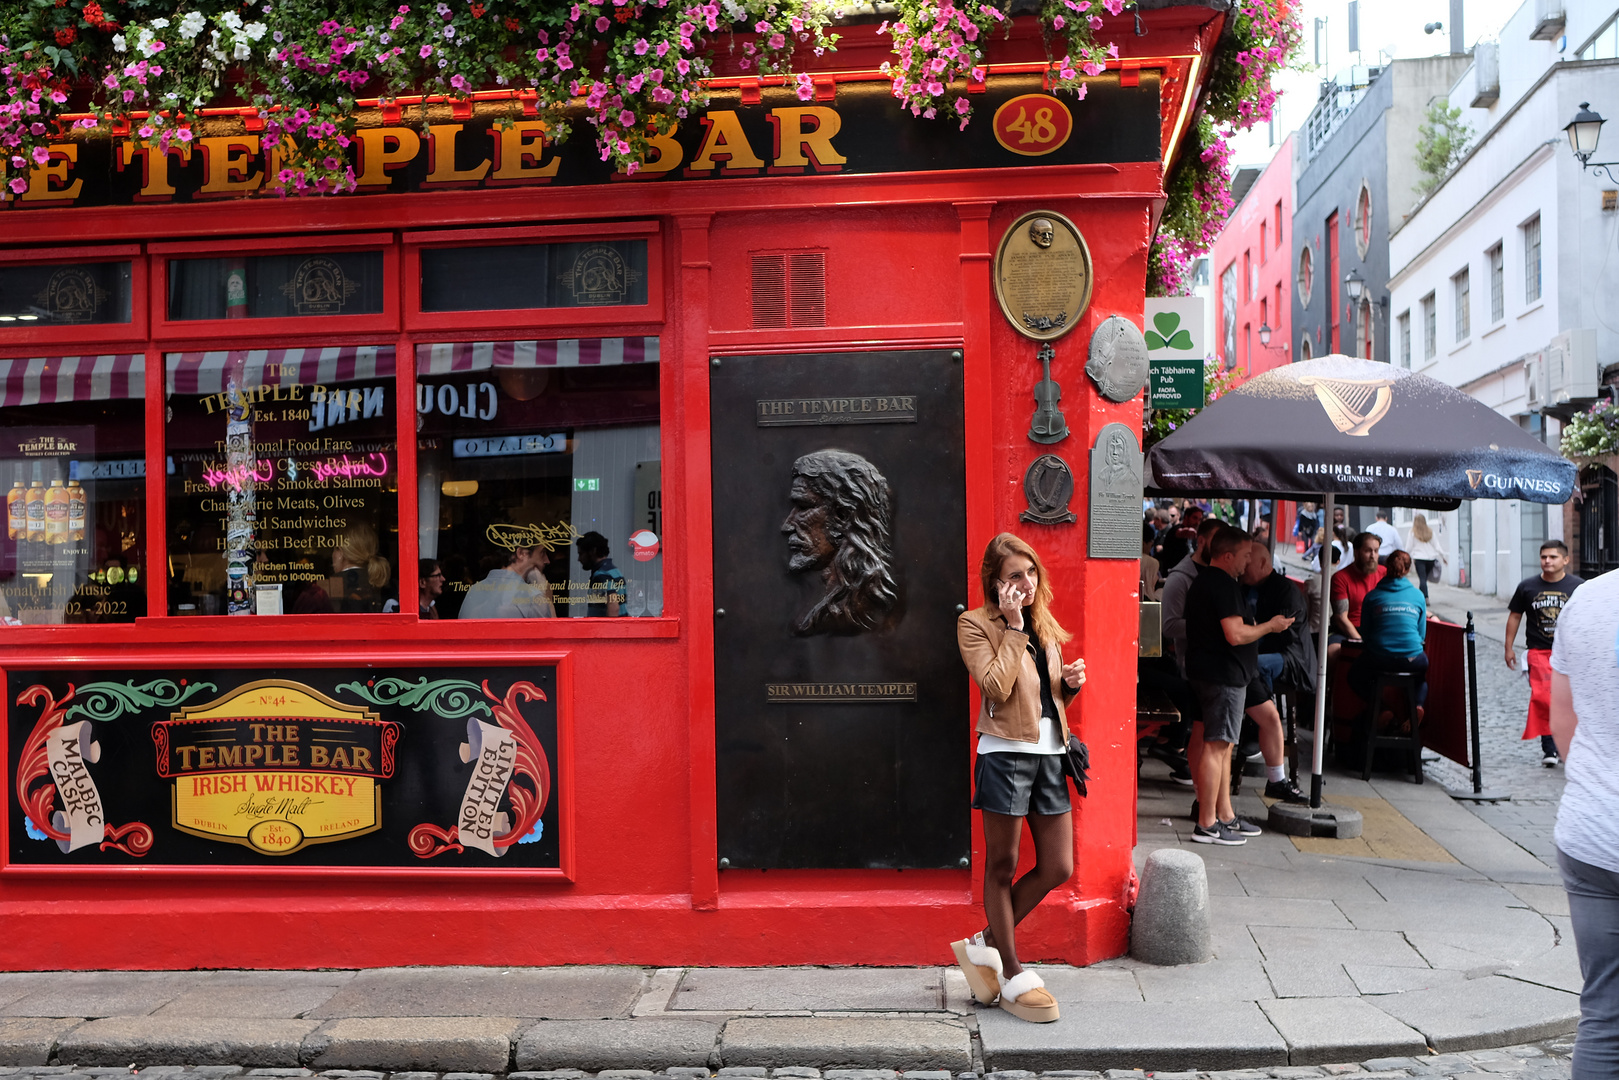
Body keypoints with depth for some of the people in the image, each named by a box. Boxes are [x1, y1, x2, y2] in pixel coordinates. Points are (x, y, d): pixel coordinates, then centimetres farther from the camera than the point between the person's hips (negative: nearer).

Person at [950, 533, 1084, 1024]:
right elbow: (997, 686, -17)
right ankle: (1012, 975, 16)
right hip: (1005, 753, -7)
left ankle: (985, 945, 22)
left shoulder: (1045, 625, 18)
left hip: (1050, 752, 7)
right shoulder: (975, 624, -3)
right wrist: (1013, 626, -14)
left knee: (1057, 868, 6)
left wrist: (1071, 682, 4)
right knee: (1001, 865, 3)